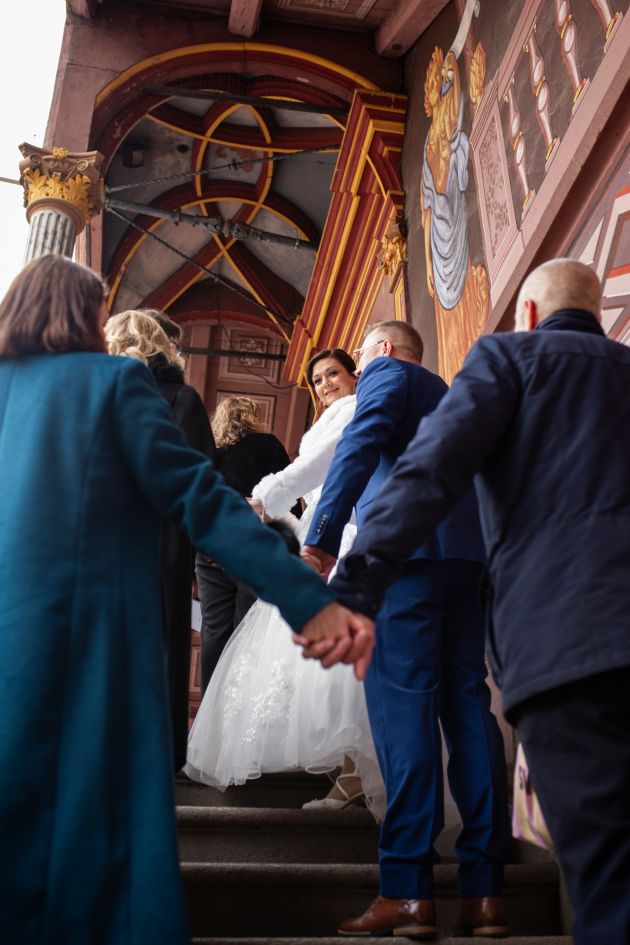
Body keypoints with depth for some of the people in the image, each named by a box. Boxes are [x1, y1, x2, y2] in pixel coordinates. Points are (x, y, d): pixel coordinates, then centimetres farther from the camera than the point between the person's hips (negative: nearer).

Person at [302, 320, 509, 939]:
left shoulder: (386, 371, 9)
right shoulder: (448, 395, 32)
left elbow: (360, 446, -10)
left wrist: (322, 538, -16)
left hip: (405, 547, -7)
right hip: (468, 554, 7)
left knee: (403, 704, -9)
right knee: (466, 703, 3)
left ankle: (408, 892, -10)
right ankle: (483, 892, 5)